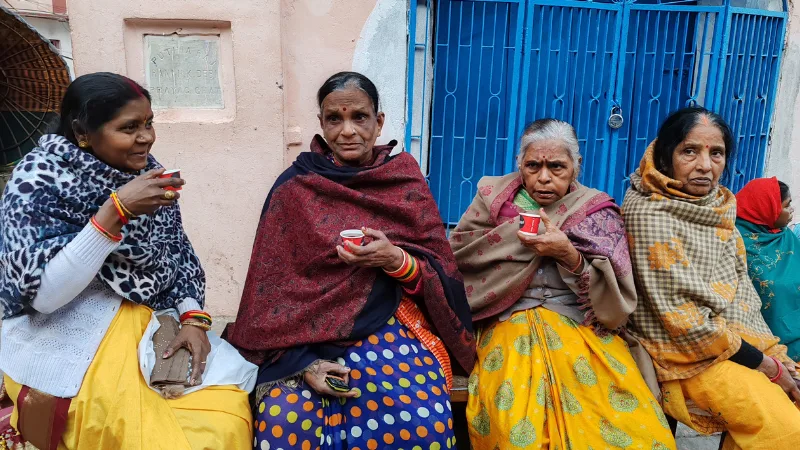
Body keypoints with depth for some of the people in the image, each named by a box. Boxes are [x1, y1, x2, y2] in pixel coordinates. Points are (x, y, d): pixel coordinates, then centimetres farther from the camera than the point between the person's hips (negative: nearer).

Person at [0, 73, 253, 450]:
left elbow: (179, 254, 7)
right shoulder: (38, 181, -12)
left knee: (228, 410, -11)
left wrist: (193, 317, -10)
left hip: (146, 324, 5)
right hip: (64, 341, -5)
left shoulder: (144, 172, 3)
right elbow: (43, 294, -22)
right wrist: (115, 211, -29)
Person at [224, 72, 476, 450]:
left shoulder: (405, 182, 3)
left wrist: (396, 260, -20)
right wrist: (301, 360, -15)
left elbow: (441, 275, 1)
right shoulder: (293, 188, 0)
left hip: (388, 326, 1)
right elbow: (270, 284, -1)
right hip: (306, 334, 0)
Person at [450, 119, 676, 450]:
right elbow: (456, 255, 0)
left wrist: (570, 256, -16)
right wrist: (519, 234, -7)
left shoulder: (597, 212, 8)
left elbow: (616, 304, 1)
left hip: (583, 327, 1)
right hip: (511, 322, -1)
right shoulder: (494, 196, 11)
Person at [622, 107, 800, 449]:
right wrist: (765, 364, -12)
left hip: (744, 343, 8)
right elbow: (684, 320, -18)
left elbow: (741, 287, 12)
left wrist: (769, 352, -1)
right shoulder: (650, 217, -17)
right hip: (693, 355, -8)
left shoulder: (718, 206, 6)